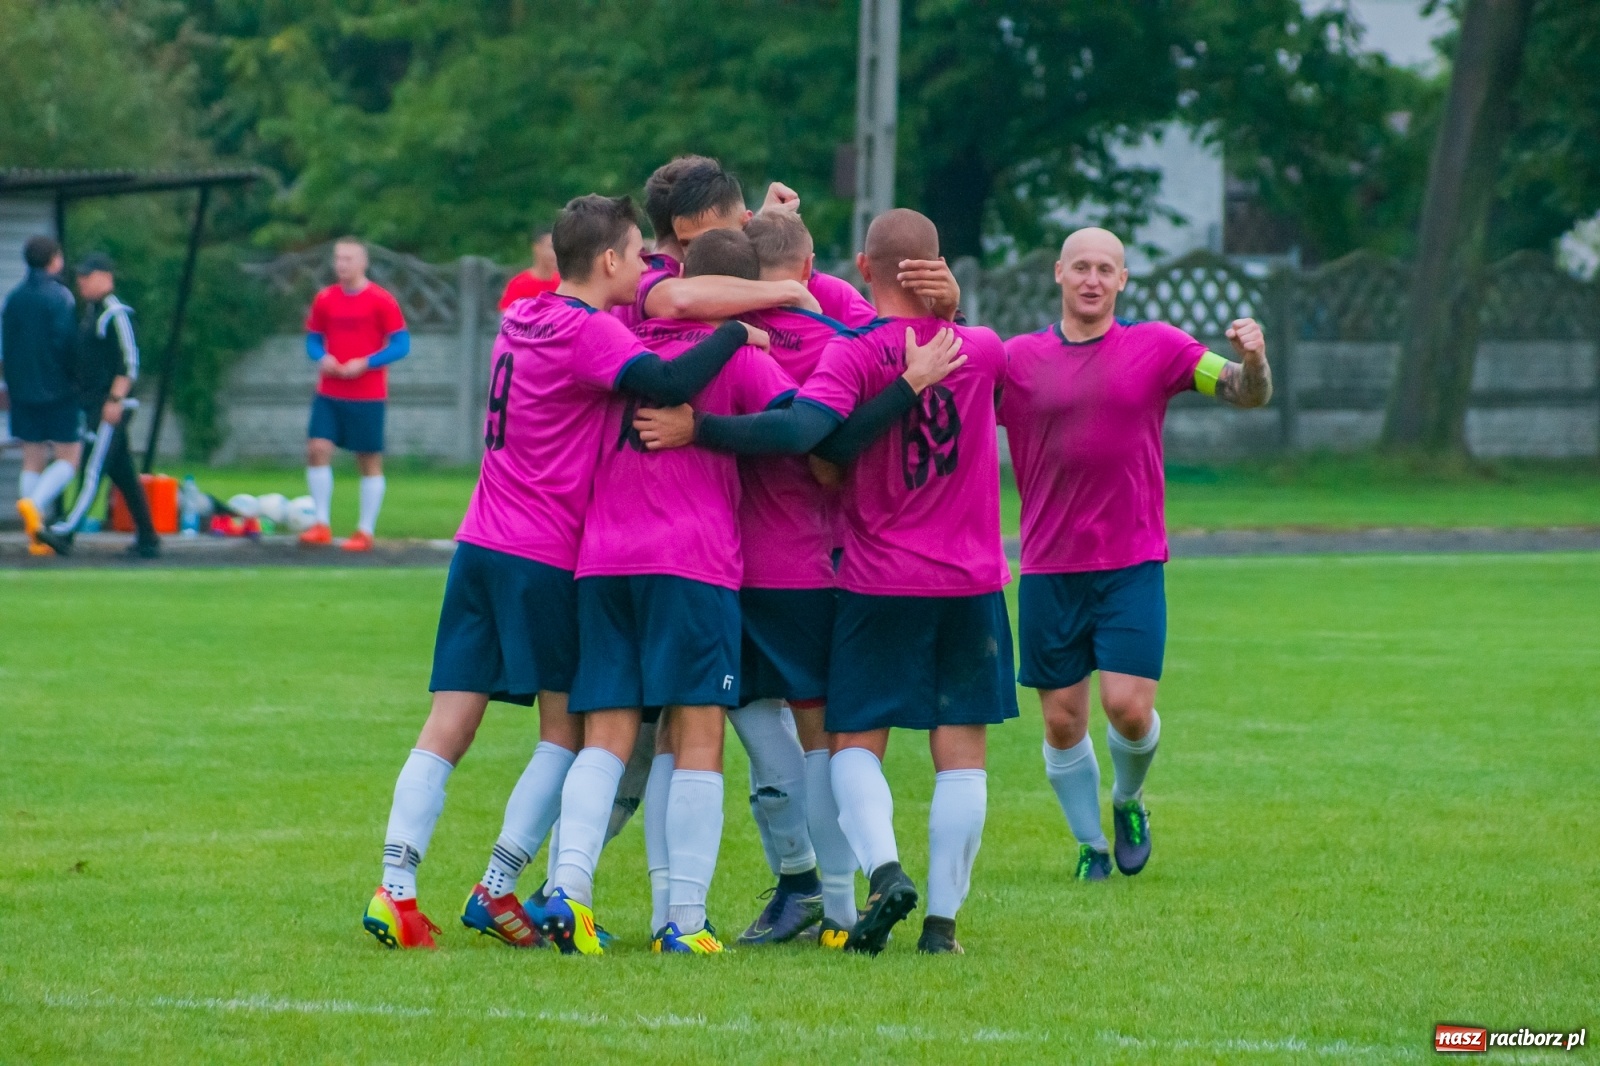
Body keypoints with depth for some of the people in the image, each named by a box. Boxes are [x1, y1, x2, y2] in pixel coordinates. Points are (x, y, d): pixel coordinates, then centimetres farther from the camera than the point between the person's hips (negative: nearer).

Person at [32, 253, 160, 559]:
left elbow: (130, 362, -18)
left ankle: (66, 531, -22)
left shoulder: (116, 314, -12)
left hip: (110, 408, -10)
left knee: (93, 469, -14)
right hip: (92, 405, 10)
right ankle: (147, 539, 13)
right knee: (124, 476, 11)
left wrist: (115, 400, -23)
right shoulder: (89, 312, 18)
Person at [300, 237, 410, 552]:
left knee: (370, 460, 1)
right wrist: (322, 357, -10)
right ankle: (322, 524, -1)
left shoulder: (382, 301, -7)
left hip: (368, 396, -4)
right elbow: (313, 340, 13)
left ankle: (366, 531, 8)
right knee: (317, 449, -8)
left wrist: (365, 363, -18)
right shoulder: (324, 299, 5)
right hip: (329, 393, 4)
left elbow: (401, 345, -8)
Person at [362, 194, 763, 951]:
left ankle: (394, 889, -8)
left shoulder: (522, 318, 15)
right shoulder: (588, 333, -11)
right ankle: (497, 888, -2)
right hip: (546, 560, -7)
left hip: (481, 545, 7)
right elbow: (668, 384, -28)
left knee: (448, 726, 2)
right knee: (566, 729, 4)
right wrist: (734, 333, -14)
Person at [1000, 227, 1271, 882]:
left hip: (1132, 562, -1)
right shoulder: (1019, 359, 5)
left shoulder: (1157, 348, 3)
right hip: (1050, 566, 1)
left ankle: (1128, 800, 19)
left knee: (1128, 705, -12)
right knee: (1061, 718, 3)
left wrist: (1253, 361, -22)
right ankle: (1090, 843, 22)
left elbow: (1247, 394, 1)